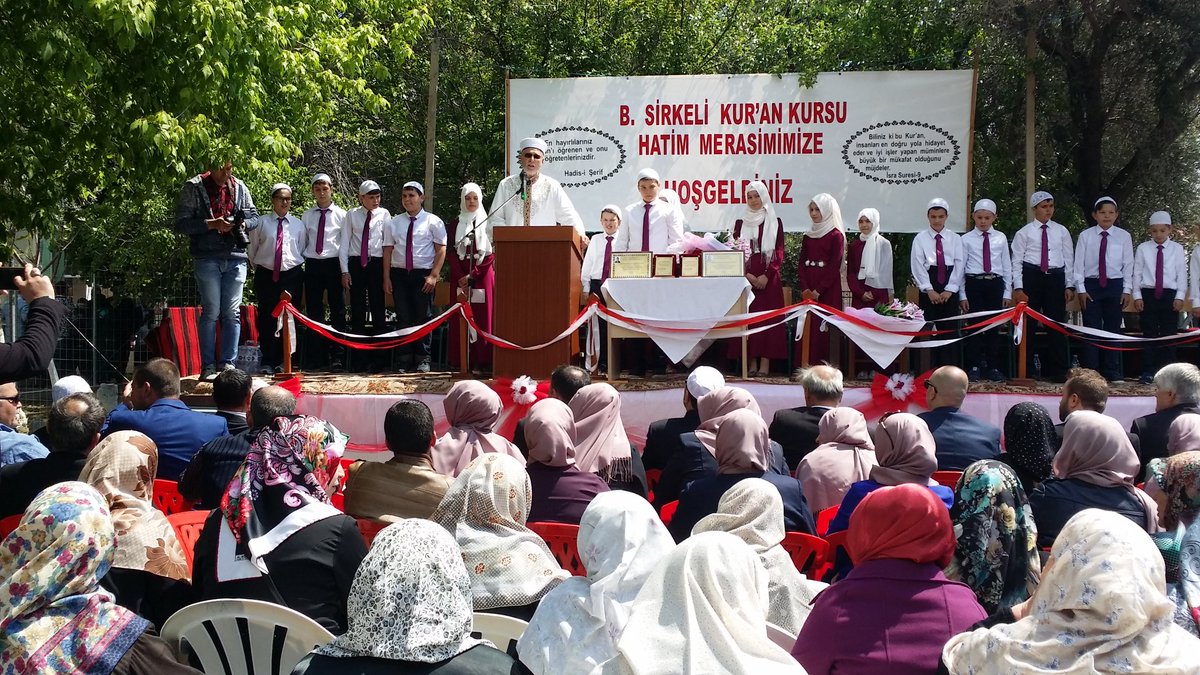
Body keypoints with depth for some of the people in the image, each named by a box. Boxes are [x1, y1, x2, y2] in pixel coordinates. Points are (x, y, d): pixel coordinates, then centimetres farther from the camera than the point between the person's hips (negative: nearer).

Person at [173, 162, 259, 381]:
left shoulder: (239, 188, 11)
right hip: (207, 258, -3)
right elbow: (181, 223, -6)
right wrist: (211, 224, -17)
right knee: (211, 312, -4)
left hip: (235, 257, 4)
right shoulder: (193, 188, -1)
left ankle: (228, 363, 8)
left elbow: (254, 216, 17)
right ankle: (208, 367, 1)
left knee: (232, 313, 3)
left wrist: (241, 224, -5)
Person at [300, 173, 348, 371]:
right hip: (312, 265, 2)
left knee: (338, 312, -1)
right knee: (313, 312, 5)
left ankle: (335, 356, 5)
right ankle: (315, 358, 11)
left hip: (334, 265, -2)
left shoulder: (341, 215, 3)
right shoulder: (306, 216, 10)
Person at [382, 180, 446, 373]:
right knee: (403, 318, 2)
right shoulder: (393, 223, 11)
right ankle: (405, 359, 7)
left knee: (423, 317, -1)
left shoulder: (433, 222, 3)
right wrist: (386, 278, 1)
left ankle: (423, 359, 7)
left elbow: (441, 250, -2)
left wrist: (434, 275, -11)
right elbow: (388, 251, 9)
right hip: (399, 274, 3)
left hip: (423, 274, -3)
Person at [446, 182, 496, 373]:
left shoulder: (488, 224, 5)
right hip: (460, 276, 2)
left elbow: (492, 253, -1)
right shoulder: (454, 225, 11)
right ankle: (464, 362, -3)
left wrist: (473, 275, -10)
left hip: (483, 275, -2)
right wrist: (461, 278, -8)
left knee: (483, 318, -5)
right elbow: (452, 253, 5)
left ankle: (482, 361, -5)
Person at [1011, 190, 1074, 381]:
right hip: (1031, 278, -2)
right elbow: (1017, 261, 1)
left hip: (1056, 278, 2)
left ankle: (1058, 371, 6)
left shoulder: (1061, 231, 11)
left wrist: (1069, 286, 5)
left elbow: (1069, 260, 12)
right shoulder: (1024, 233, 4)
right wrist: (1018, 288, -7)